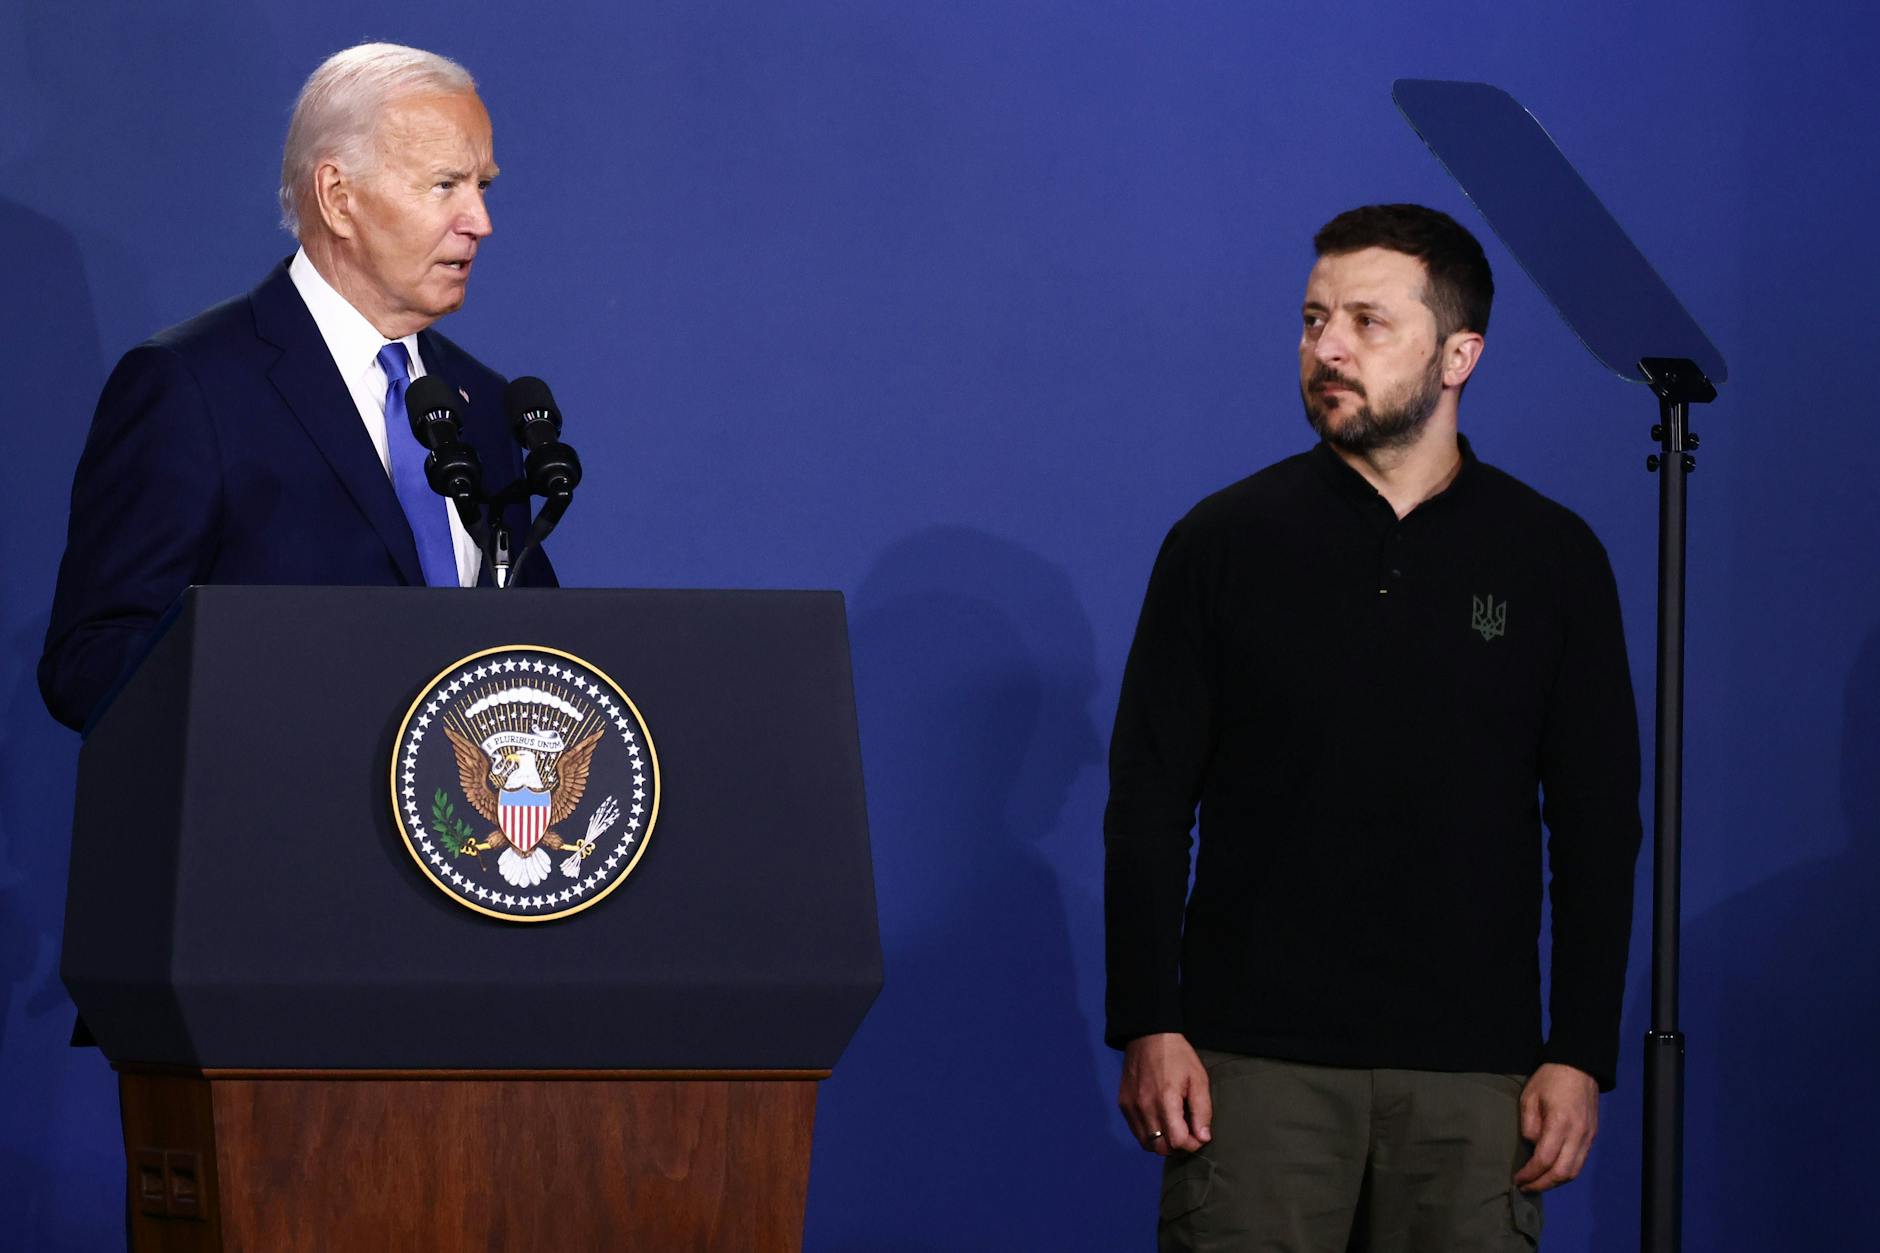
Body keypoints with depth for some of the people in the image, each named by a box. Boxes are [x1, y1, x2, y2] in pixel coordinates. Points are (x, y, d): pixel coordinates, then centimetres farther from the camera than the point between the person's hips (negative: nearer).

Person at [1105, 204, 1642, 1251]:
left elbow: (1599, 827, 7)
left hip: (1471, 1077, 1)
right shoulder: (1225, 543, 5)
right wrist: (1149, 1028, -5)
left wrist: (1582, 1056, -1)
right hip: (1259, 1064, -1)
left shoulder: (1552, 560, 7)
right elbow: (1149, 804, 4)